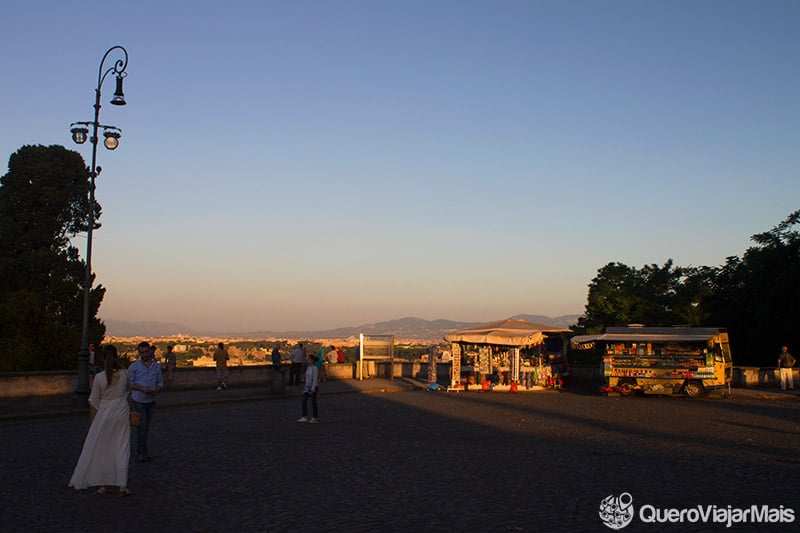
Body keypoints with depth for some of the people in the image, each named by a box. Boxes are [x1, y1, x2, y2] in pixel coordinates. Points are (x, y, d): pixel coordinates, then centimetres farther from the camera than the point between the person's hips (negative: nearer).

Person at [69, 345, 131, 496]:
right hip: (122, 413, 2)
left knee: (99, 449, 14)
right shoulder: (124, 373, -8)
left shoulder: (99, 377, -15)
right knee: (122, 449, 7)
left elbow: (94, 402, -7)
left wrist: (93, 420, 4)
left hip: (104, 414, -2)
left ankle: (102, 485, 20)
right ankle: (122, 485, 2)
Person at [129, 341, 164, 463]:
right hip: (139, 401, -4)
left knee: (146, 426, 12)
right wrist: (143, 389, -22)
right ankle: (143, 452, 0)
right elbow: (129, 383, -8)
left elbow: (160, 383, 8)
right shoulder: (134, 366, -7)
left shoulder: (157, 366, 2)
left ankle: (140, 450, 25)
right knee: (141, 426, -7)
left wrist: (156, 391, -14)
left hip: (151, 401, 4)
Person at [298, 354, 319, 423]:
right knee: (304, 401, 3)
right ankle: (305, 417, 7)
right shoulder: (309, 367, 10)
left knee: (313, 402, 1)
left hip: (313, 387, -8)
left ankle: (315, 418, 11)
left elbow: (315, 379, -19)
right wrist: (306, 387, 17)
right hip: (308, 386, 8)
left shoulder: (315, 368, -16)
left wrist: (313, 389, -22)